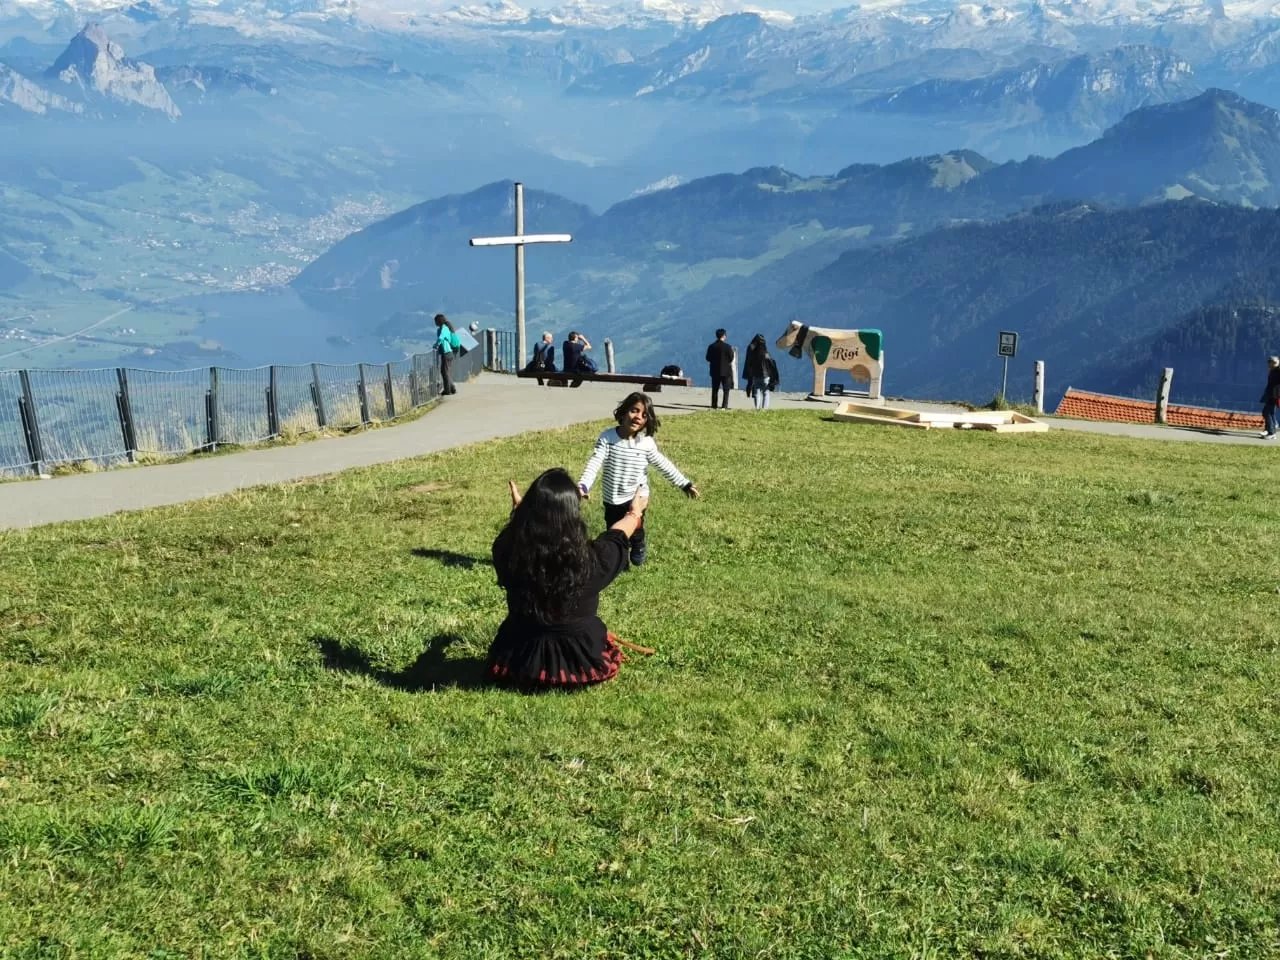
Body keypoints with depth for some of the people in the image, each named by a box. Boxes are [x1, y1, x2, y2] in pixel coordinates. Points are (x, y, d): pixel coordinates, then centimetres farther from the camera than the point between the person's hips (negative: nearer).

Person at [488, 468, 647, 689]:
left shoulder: (508, 550, -21)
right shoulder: (590, 559, -26)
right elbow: (616, 539, -1)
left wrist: (519, 509, 28)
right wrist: (634, 514, 21)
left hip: (518, 659, 2)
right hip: (580, 661, -2)